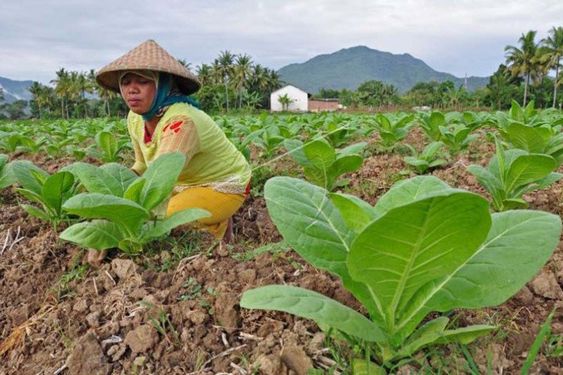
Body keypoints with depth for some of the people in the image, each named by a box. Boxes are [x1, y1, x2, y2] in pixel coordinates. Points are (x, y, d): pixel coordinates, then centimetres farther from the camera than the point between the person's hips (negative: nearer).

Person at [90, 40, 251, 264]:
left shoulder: (182, 121, -33)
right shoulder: (135, 118, -7)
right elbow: (143, 166, 5)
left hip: (223, 186, -8)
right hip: (186, 184, 8)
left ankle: (217, 225, 2)